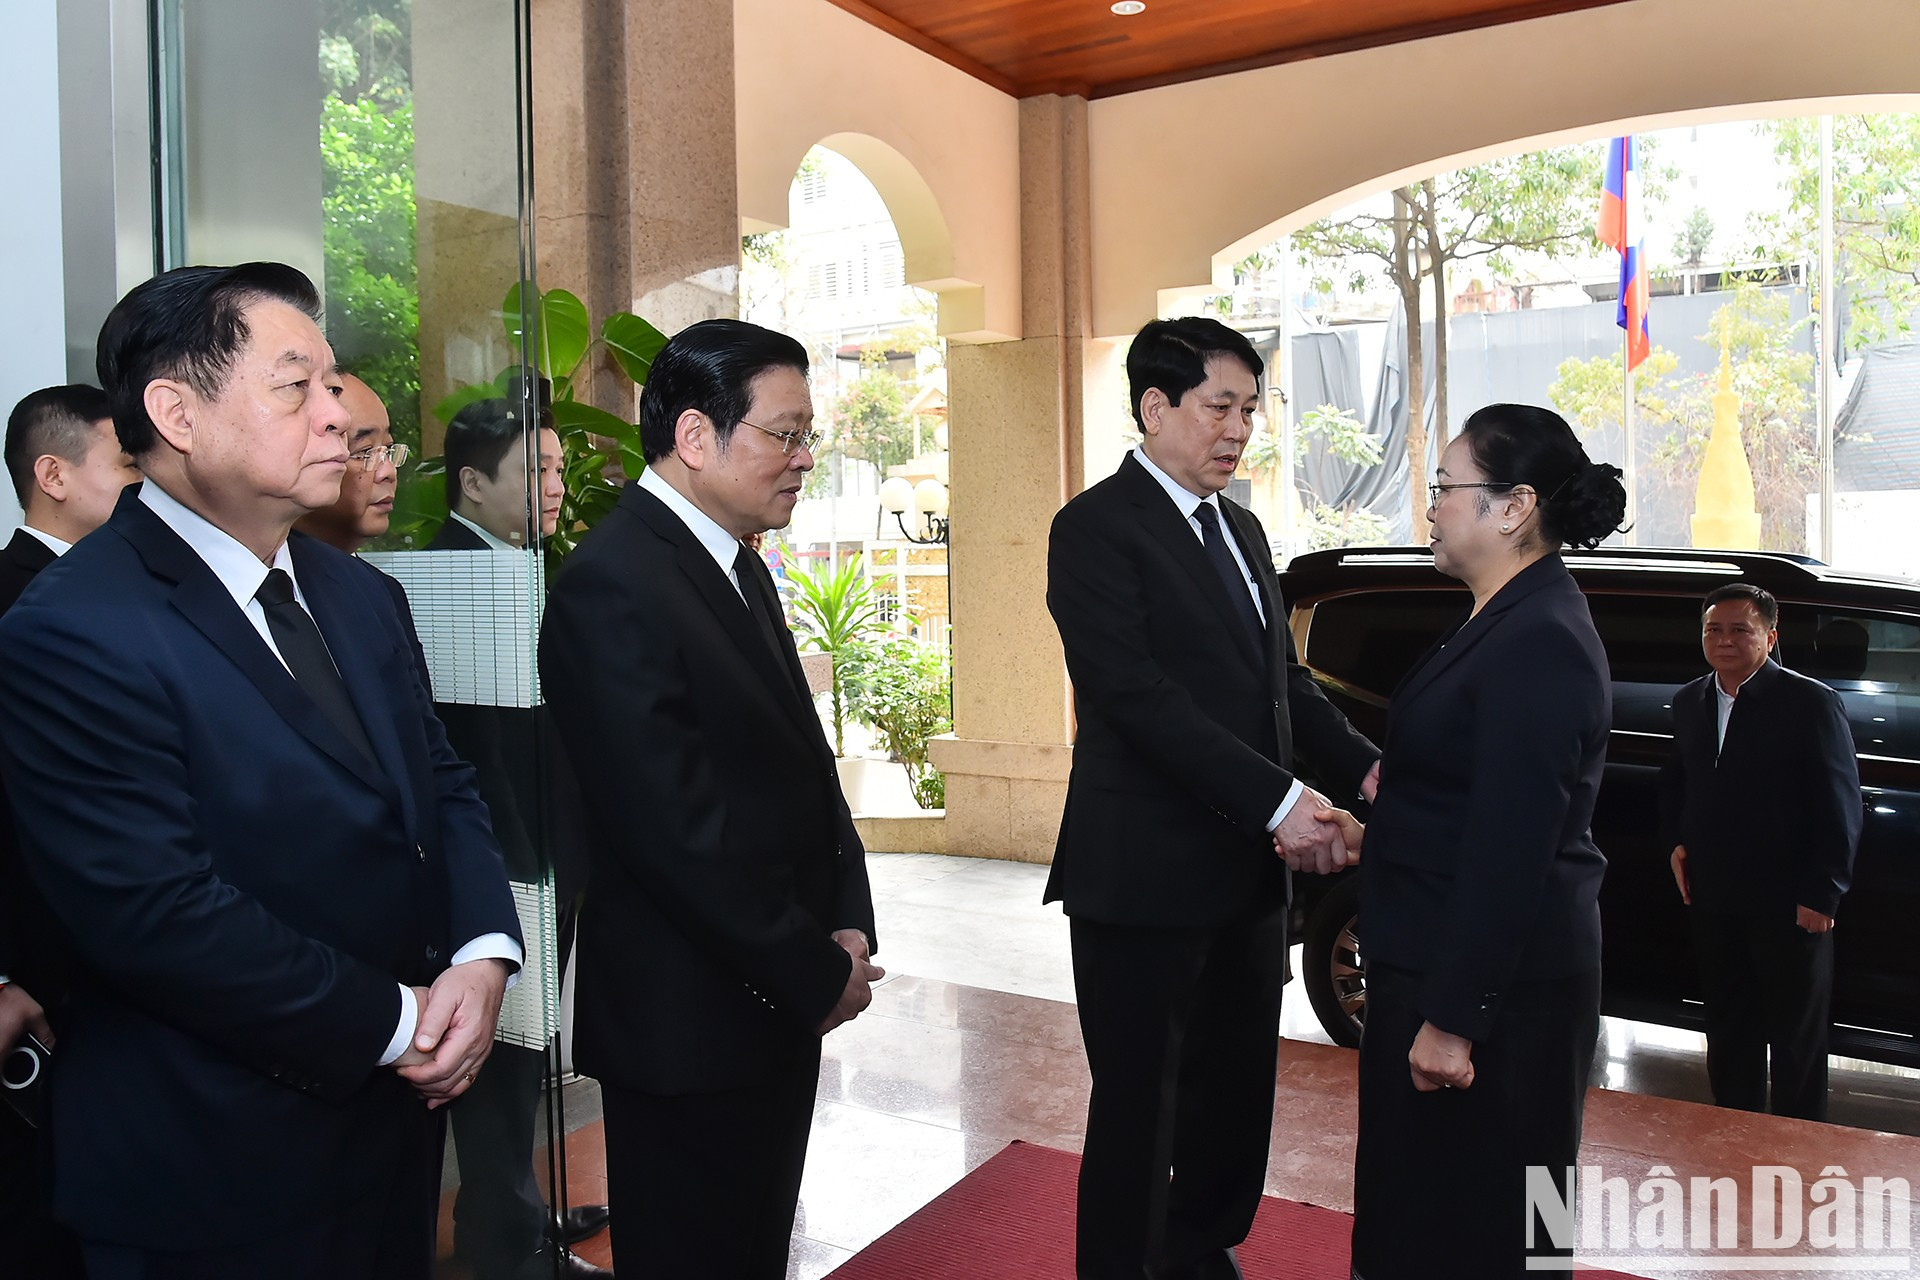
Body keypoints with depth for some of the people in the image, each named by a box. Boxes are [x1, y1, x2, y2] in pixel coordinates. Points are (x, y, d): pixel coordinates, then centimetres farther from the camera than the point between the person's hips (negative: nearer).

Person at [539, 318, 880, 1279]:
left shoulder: (737, 565, 10)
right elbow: (677, 830, -24)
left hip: (778, 1006, 9)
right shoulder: (613, 585, -20)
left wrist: (847, 924, -1)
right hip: (689, 1024, -9)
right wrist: (820, 974, -16)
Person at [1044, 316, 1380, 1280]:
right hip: (1147, 875, -8)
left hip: (1250, 869, 8)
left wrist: (1363, 767, -3)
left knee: (1237, 1087, 20)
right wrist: (1279, 800, -25)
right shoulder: (1097, 527, -12)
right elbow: (1140, 697, -21)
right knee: (1139, 1105, 6)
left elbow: (1283, 677, 14)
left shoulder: (1242, 530, 15)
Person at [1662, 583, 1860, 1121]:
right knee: (1727, 1030, 17)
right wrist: (1677, 842, 6)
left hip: (1789, 906, -5)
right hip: (1712, 899, 5)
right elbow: (1674, 781, 21)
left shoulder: (1812, 703, -11)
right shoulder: (1689, 701, 7)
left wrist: (1821, 894, -14)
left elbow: (1841, 807, -11)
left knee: (1797, 1037, 9)